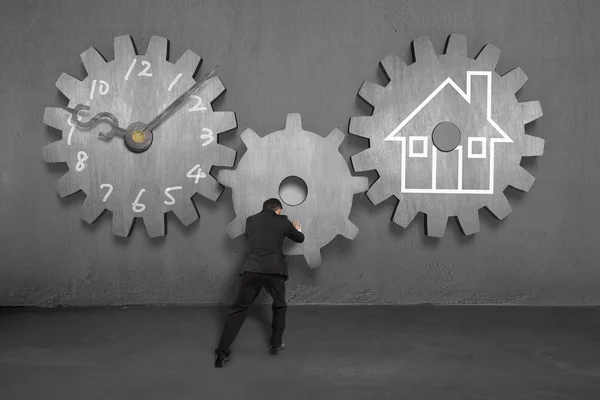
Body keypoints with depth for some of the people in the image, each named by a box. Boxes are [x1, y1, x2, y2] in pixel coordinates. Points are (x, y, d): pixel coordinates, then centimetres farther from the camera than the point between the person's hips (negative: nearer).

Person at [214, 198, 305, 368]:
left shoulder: (251, 220, 15)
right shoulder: (282, 221, 10)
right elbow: (300, 239, 25)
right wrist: (297, 229, 50)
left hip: (251, 270, 1)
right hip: (274, 271, -1)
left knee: (238, 310, 3)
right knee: (279, 306, 25)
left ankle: (222, 353, -4)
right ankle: (276, 344, 30)